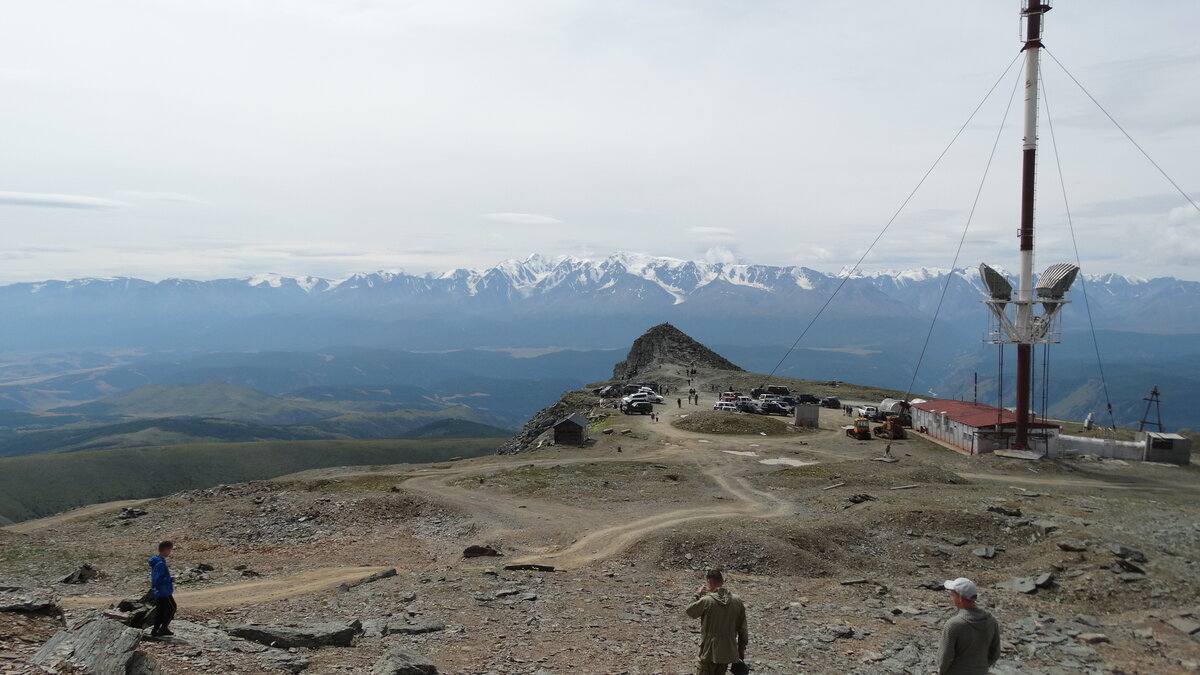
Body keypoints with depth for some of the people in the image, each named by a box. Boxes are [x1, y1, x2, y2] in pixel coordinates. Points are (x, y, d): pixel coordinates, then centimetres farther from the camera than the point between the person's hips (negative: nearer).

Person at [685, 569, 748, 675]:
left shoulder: (706, 601, -16)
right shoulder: (737, 601, -3)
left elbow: (690, 611, 2)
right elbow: (742, 629, 3)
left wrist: (698, 595, 12)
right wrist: (742, 648, 13)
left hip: (710, 651, -5)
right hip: (728, 651, 5)